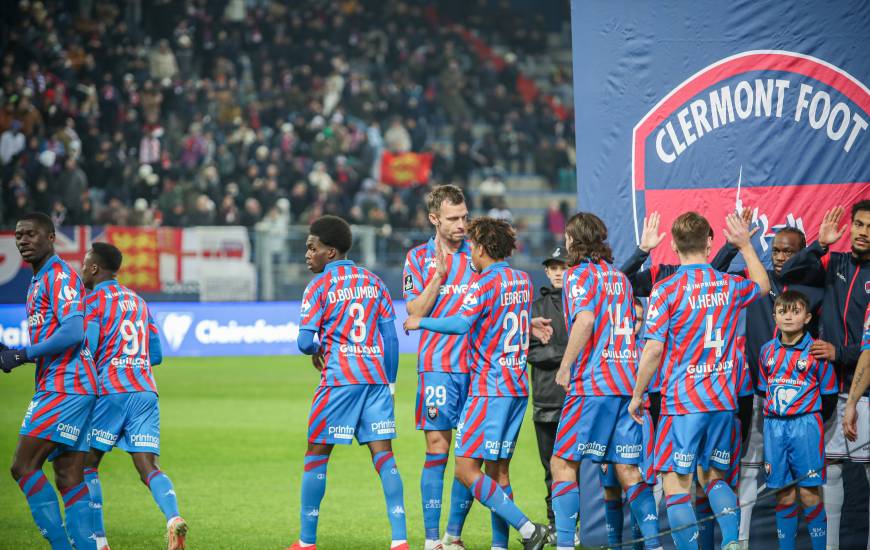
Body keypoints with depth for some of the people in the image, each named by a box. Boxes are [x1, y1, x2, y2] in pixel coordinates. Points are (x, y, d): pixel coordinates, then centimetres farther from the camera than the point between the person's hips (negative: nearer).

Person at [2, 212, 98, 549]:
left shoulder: (59, 275, -8)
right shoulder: (38, 281, 22)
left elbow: (73, 333, -19)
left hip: (64, 387, -10)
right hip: (59, 386, 10)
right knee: (69, 480, 4)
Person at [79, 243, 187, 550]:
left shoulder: (94, 301, -1)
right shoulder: (139, 302, 20)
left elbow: (86, 350, -10)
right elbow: (157, 355, 21)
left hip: (110, 390, -5)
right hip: (145, 391, 5)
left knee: (87, 465, 8)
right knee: (148, 467, -2)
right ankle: (173, 518, -29)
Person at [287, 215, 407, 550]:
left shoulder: (320, 286, -3)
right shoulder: (373, 282, 13)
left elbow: (305, 342, -8)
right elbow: (391, 339, 11)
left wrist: (314, 351, 15)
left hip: (339, 379, -5)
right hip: (376, 377, 5)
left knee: (316, 456, 6)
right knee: (383, 454, 0)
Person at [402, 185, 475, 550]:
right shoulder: (419, 258, 4)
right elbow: (415, 312, -3)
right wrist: (440, 274, -12)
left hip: (476, 365, 2)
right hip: (437, 366, -2)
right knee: (437, 450, -5)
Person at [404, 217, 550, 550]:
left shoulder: (486, 282, -13)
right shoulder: (523, 281, 12)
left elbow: (461, 323, -26)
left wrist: (422, 322, -12)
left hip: (490, 389, -9)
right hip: (518, 387, 9)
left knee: (466, 468, -9)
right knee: (498, 470, 11)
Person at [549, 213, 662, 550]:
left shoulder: (580, 274, -5)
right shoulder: (619, 276, 18)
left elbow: (585, 320, -19)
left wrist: (565, 367, -14)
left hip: (592, 382, -7)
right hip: (627, 381, 7)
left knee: (563, 462, -3)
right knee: (627, 468, 7)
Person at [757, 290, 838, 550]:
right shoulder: (767, 351, 8)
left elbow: (828, 396, 0)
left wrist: (811, 420, 4)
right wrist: (774, 416, 11)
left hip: (806, 424, -4)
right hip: (774, 427, 4)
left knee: (809, 493, -6)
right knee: (784, 494, 7)